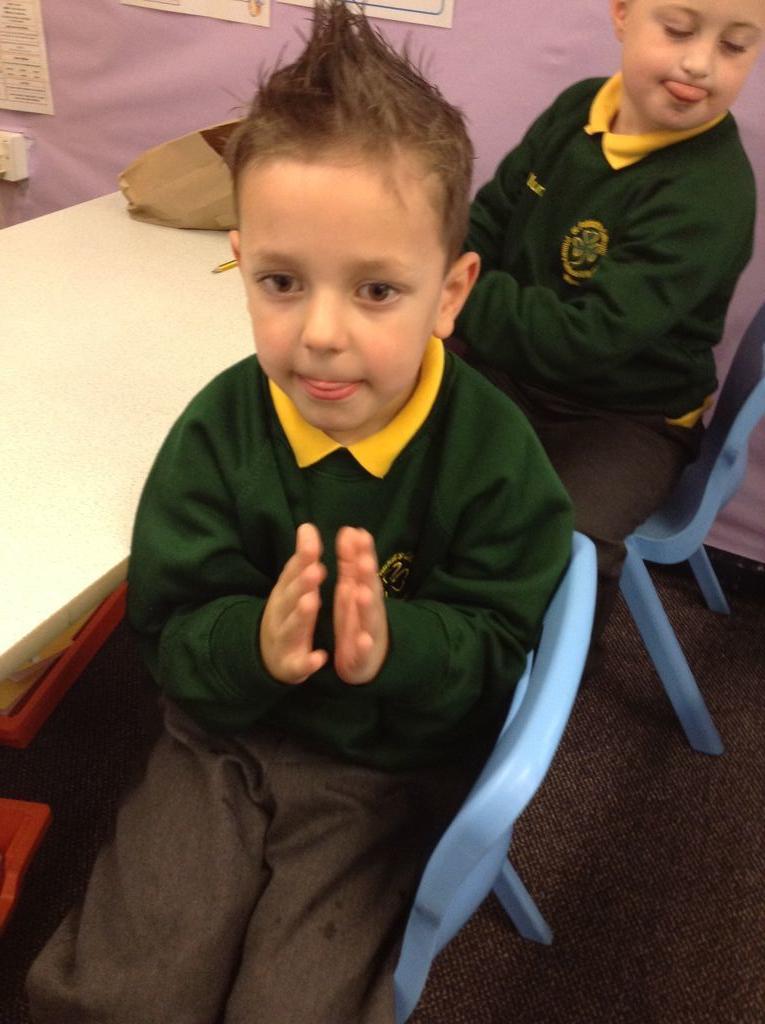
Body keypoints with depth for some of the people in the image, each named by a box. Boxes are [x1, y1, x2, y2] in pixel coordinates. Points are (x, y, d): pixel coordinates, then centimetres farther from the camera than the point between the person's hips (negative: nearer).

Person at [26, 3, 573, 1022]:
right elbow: (170, 629, -9)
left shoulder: (494, 452, -16)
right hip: (227, 727, 2)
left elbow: (504, 651, -12)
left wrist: (395, 648, -33)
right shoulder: (218, 431, -12)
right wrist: (254, 641, -31)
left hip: (394, 762, -1)